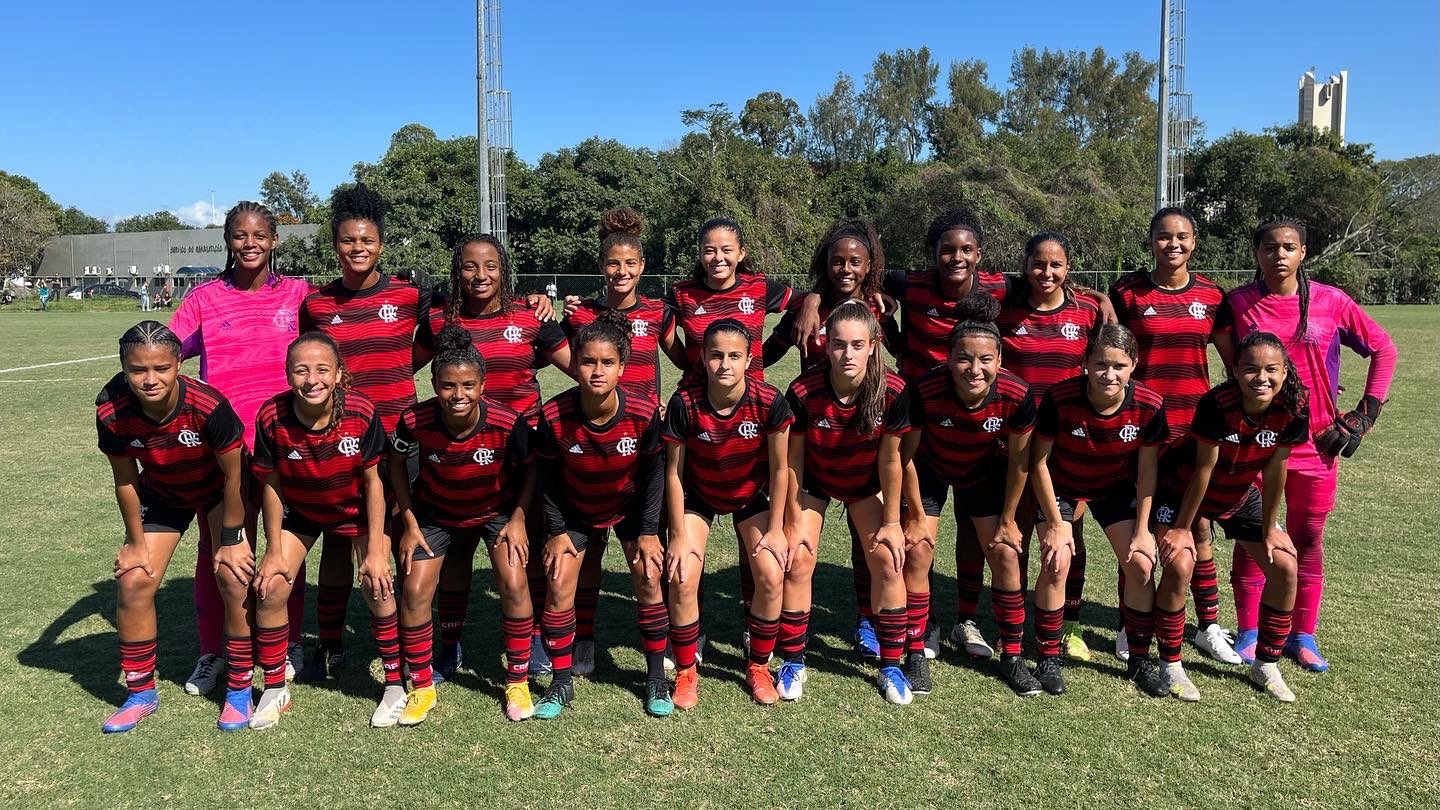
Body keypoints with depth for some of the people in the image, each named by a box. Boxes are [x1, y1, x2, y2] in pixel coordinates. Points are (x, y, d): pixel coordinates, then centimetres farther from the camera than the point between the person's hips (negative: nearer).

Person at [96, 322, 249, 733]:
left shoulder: (209, 405, -37)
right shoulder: (112, 412, -27)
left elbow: (233, 475, -23)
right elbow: (125, 481, -10)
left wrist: (230, 540, -15)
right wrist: (136, 542, -2)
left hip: (218, 490, -3)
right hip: (162, 494, 3)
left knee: (235, 579, -14)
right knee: (133, 582, -3)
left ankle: (239, 691, 3)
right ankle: (141, 693, 18)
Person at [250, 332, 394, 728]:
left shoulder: (362, 412, -29)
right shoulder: (272, 417, -25)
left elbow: (372, 481, -17)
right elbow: (272, 485, -11)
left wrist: (375, 550, -16)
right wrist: (274, 550, -8)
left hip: (358, 510, -2)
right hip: (299, 511, 2)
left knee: (376, 585, -15)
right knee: (269, 588, -8)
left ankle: (394, 685, 4)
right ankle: (275, 690, 14)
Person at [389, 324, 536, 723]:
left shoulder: (508, 423, -31)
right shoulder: (416, 421, -28)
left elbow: (530, 469, -11)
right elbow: (396, 463, -7)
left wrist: (518, 519, -15)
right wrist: (409, 523, -8)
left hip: (496, 509, -1)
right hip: (435, 512, 1)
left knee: (514, 584, -17)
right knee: (415, 590, -8)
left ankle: (517, 682, 4)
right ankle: (422, 688, 12)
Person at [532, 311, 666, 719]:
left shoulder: (644, 414, -29)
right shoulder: (554, 416, -30)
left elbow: (653, 473, -12)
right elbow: (548, 477, -12)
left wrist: (648, 531, -10)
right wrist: (556, 531, -9)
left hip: (630, 505, 0)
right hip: (574, 509, 0)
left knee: (649, 581, -6)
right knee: (559, 583, -6)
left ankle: (656, 678, 12)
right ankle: (561, 682, 11)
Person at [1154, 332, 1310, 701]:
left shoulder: (1294, 407, -21)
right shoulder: (1217, 404, -33)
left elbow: (1275, 469, -11)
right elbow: (1204, 469, -25)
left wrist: (1269, 528, -3)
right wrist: (1182, 528, -16)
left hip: (1240, 495, 5)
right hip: (1184, 489, -5)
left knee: (1285, 567, -1)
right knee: (1179, 563, -20)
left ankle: (1266, 666, 17)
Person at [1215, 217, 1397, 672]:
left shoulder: (1330, 302, -2)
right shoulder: (1237, 304, -2)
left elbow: (1384, 350, 6)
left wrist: (1365, 415, 1)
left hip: (1316, 442, 0)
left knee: (1308, 538, 8)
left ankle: (1303, 637, 21)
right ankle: (1249, 633, 19)